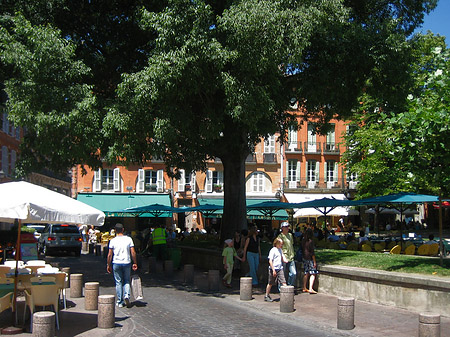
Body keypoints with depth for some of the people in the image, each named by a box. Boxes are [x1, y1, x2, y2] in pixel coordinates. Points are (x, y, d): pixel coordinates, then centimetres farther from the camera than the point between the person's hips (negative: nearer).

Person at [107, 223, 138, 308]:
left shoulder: (113, 241, -3)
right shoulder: (129, 239, -1)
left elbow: (110, 254, -2)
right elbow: (133, 252, -3)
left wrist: (108, 265, 8)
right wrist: (135, 263, 5)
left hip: (116, 263, -1)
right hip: (127, 263, 1)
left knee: (118, 282, 7)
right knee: (126, 281, 14)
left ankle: (120, 302, 10)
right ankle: (126, 296, -9)